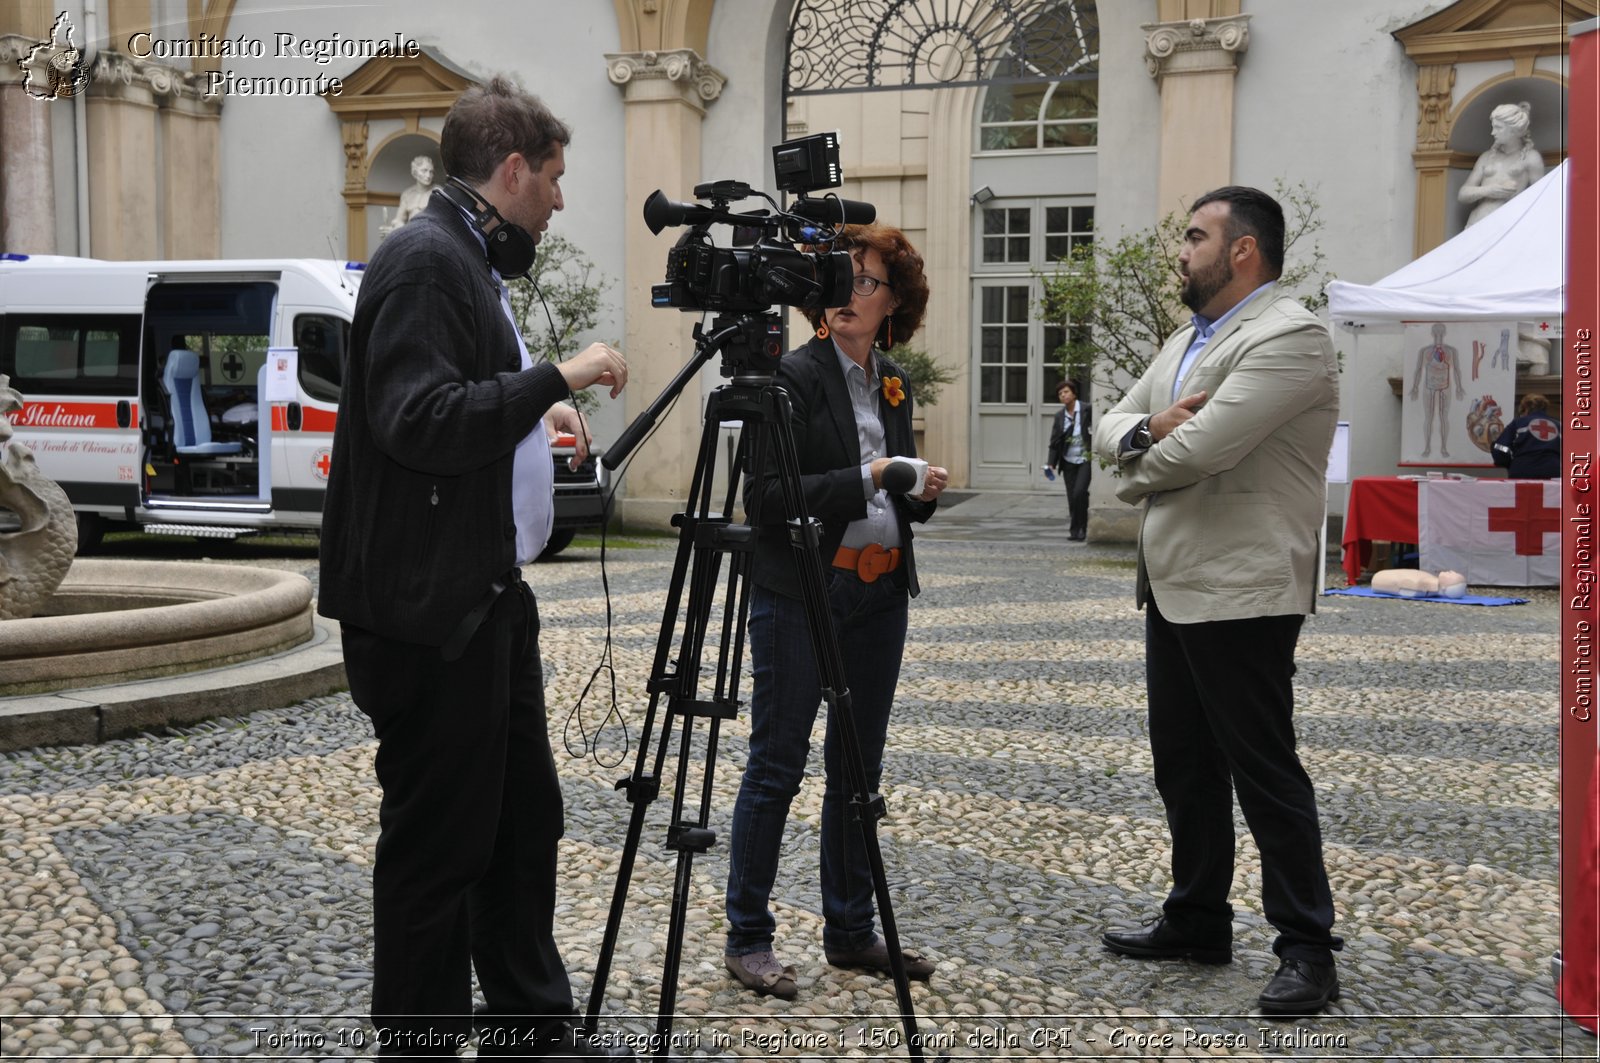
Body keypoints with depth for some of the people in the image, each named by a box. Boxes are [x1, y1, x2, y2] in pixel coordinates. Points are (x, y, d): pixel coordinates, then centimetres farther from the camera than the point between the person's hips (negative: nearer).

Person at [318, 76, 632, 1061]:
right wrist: (555, 377, -20)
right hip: (430, 608, -11)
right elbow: (417, 424, -26)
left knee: (524, 816, 18)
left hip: (487, 595, 11)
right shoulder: (425, 259, -15)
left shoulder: (468, 260, 15)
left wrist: (537, 415, 21)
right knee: (439, 843, 0)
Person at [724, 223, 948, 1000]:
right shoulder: (792, 376, -8)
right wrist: (862, 480, -22)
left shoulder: (894, 386, 13)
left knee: (859, 765, 11)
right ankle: (747, 938, 8)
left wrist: (921, 493, -3)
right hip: (798, 593, -7)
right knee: (776, 765, -2)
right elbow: (765, 494, -15)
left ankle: (850, 931, 22)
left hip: (879, 593, 7)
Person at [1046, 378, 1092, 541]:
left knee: (1079, 492, -17)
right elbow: (1055, 441, 7)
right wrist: (1052, 463, -1)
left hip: (1085, 459, -4)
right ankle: (1075, 530, 15)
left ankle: (1080, 529, -5)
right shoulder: (1059, 415, 6)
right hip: (1068, 461, 4)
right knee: (1072, 497, 4)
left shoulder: (1087, 410, -6)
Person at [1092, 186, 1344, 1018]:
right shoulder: (1186, 340, 17)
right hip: (1172, 587, 9)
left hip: (1241, 594, -9)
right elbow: (1113, 424, 15)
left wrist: (1135, 476, -3)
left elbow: (1201, 446, -23)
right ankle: (1197, 921, 30)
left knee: (1262, 769, -2)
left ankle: (1307, 947, 10)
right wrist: (1144, 432, -9)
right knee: (1182, 763, 16)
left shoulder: (1289, 335, -15)